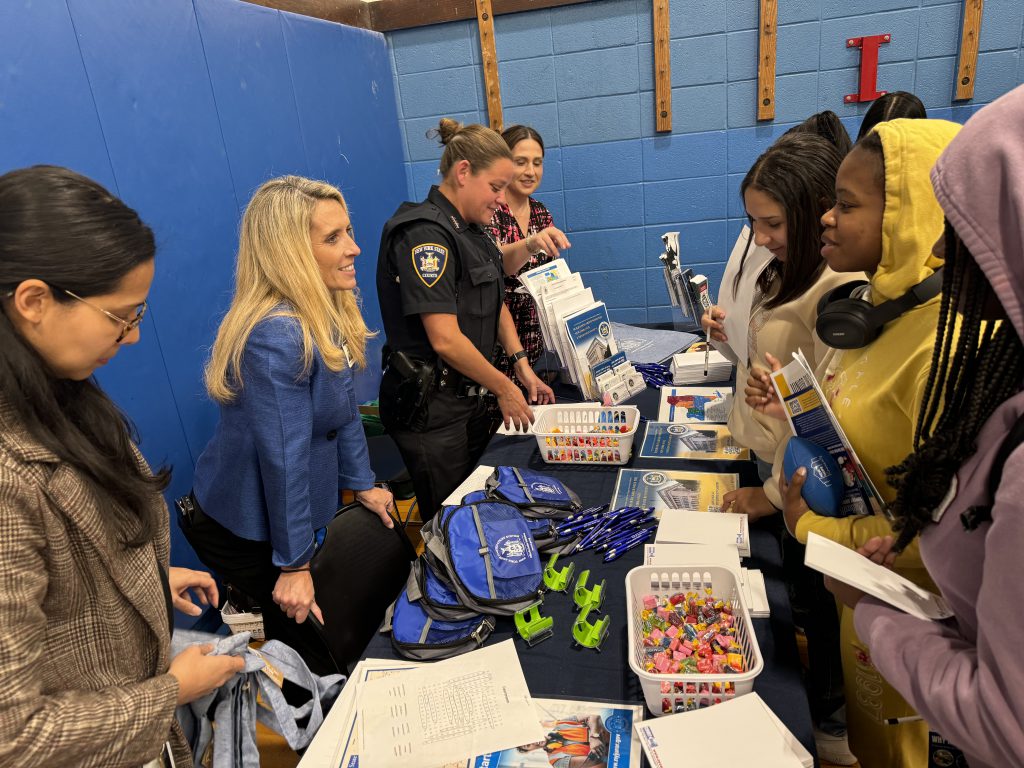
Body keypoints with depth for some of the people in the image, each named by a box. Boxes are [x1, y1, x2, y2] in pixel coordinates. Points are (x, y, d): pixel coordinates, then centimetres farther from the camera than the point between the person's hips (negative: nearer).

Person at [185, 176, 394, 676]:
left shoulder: (326, 313, -3)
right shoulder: (277, 338, -31)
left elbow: (343, 406, 7)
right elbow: (284, 456, -28)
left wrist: (362, 484, 12)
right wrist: (293, 565, -20)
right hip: (247, 531, -8)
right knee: (315, 649, 9)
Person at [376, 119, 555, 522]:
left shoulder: (471, 231, 10)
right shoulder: (425, 234, -20)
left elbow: (495, 303, 18)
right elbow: (445, 340, -25)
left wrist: (522, 365, 6)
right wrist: (504, 388, -13)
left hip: (469, 395, 9)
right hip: (430, 406, -9)